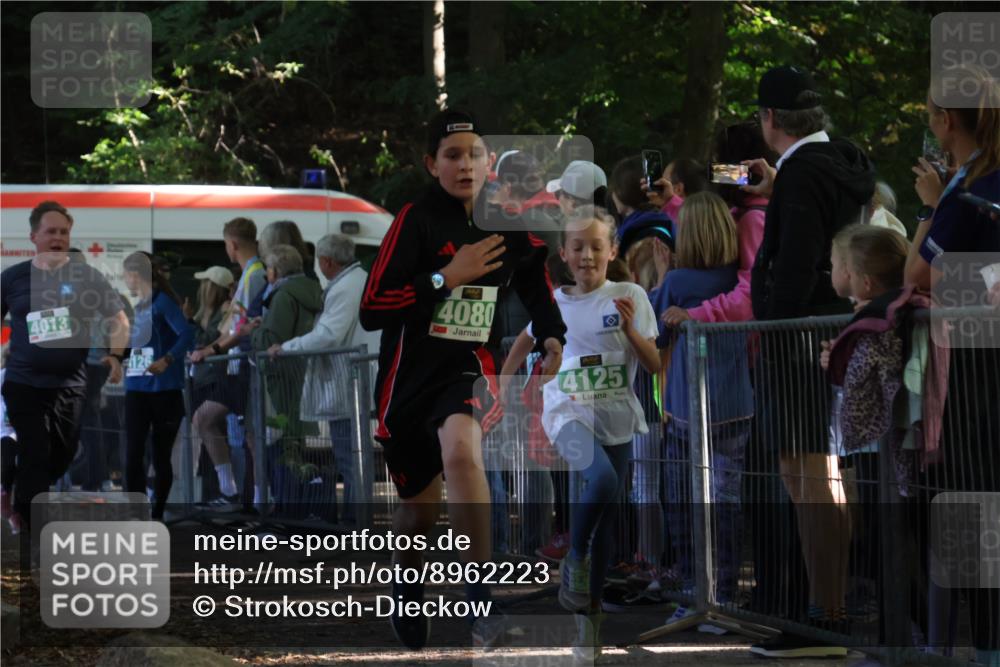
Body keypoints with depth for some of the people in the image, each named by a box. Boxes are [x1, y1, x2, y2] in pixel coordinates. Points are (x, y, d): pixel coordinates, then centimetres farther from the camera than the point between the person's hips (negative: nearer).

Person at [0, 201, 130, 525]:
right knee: (35, 458, -7)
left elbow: (118, 318, 6)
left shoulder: (87, 277, 2)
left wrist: (116, 355, -10)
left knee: (62, 458, 9)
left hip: (70, 385, 2)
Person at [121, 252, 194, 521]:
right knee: (134, 453, -7)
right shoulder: (138, 306, 14)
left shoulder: (162, 302, -8)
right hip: (137, 390, 6)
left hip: (164, 390, -6)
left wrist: (167, 360, -33)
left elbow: (187, 334, -21)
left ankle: (156, 516, 16)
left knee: (161, 456, 4)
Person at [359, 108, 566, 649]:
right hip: (410, 376, 0)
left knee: (461, 451, -34)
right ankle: (406, 589, 48)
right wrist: (446, 278, -22)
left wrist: (551, 335, 5)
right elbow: (371, 310, -17)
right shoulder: (416, 220, -12)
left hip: (470, 368, 0)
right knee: (419, 511, 13)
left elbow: (535, 273, 20)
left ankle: (481, 598, -30)